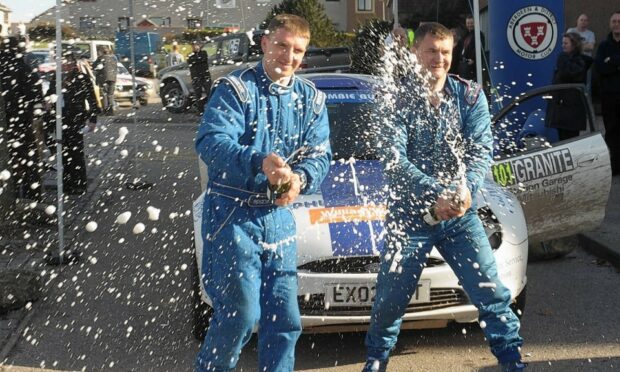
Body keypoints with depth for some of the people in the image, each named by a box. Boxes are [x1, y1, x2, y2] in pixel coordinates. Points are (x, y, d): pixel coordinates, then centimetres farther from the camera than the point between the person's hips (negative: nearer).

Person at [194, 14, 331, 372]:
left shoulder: (312, 98, 9)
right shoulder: (235, 88, -7)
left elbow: (320, 155, 1)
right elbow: (210, 141, -21)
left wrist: (301, 179, -22)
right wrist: (259, 162, -38)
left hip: (279, 216, 5)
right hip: (232, 213, -5)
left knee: (285, 317, 5)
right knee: (241, 313, -7)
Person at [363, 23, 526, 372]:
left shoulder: (470, 95, 1)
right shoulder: (397, 98, -6)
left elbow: (481, 150, -7)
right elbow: (393, 159, -16)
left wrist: (466, 187, -27)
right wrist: (436, 194, -27)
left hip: (460, 214, 2)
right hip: (409, 213, -1)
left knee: (491, 290, -2)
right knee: (391, 297, 8)